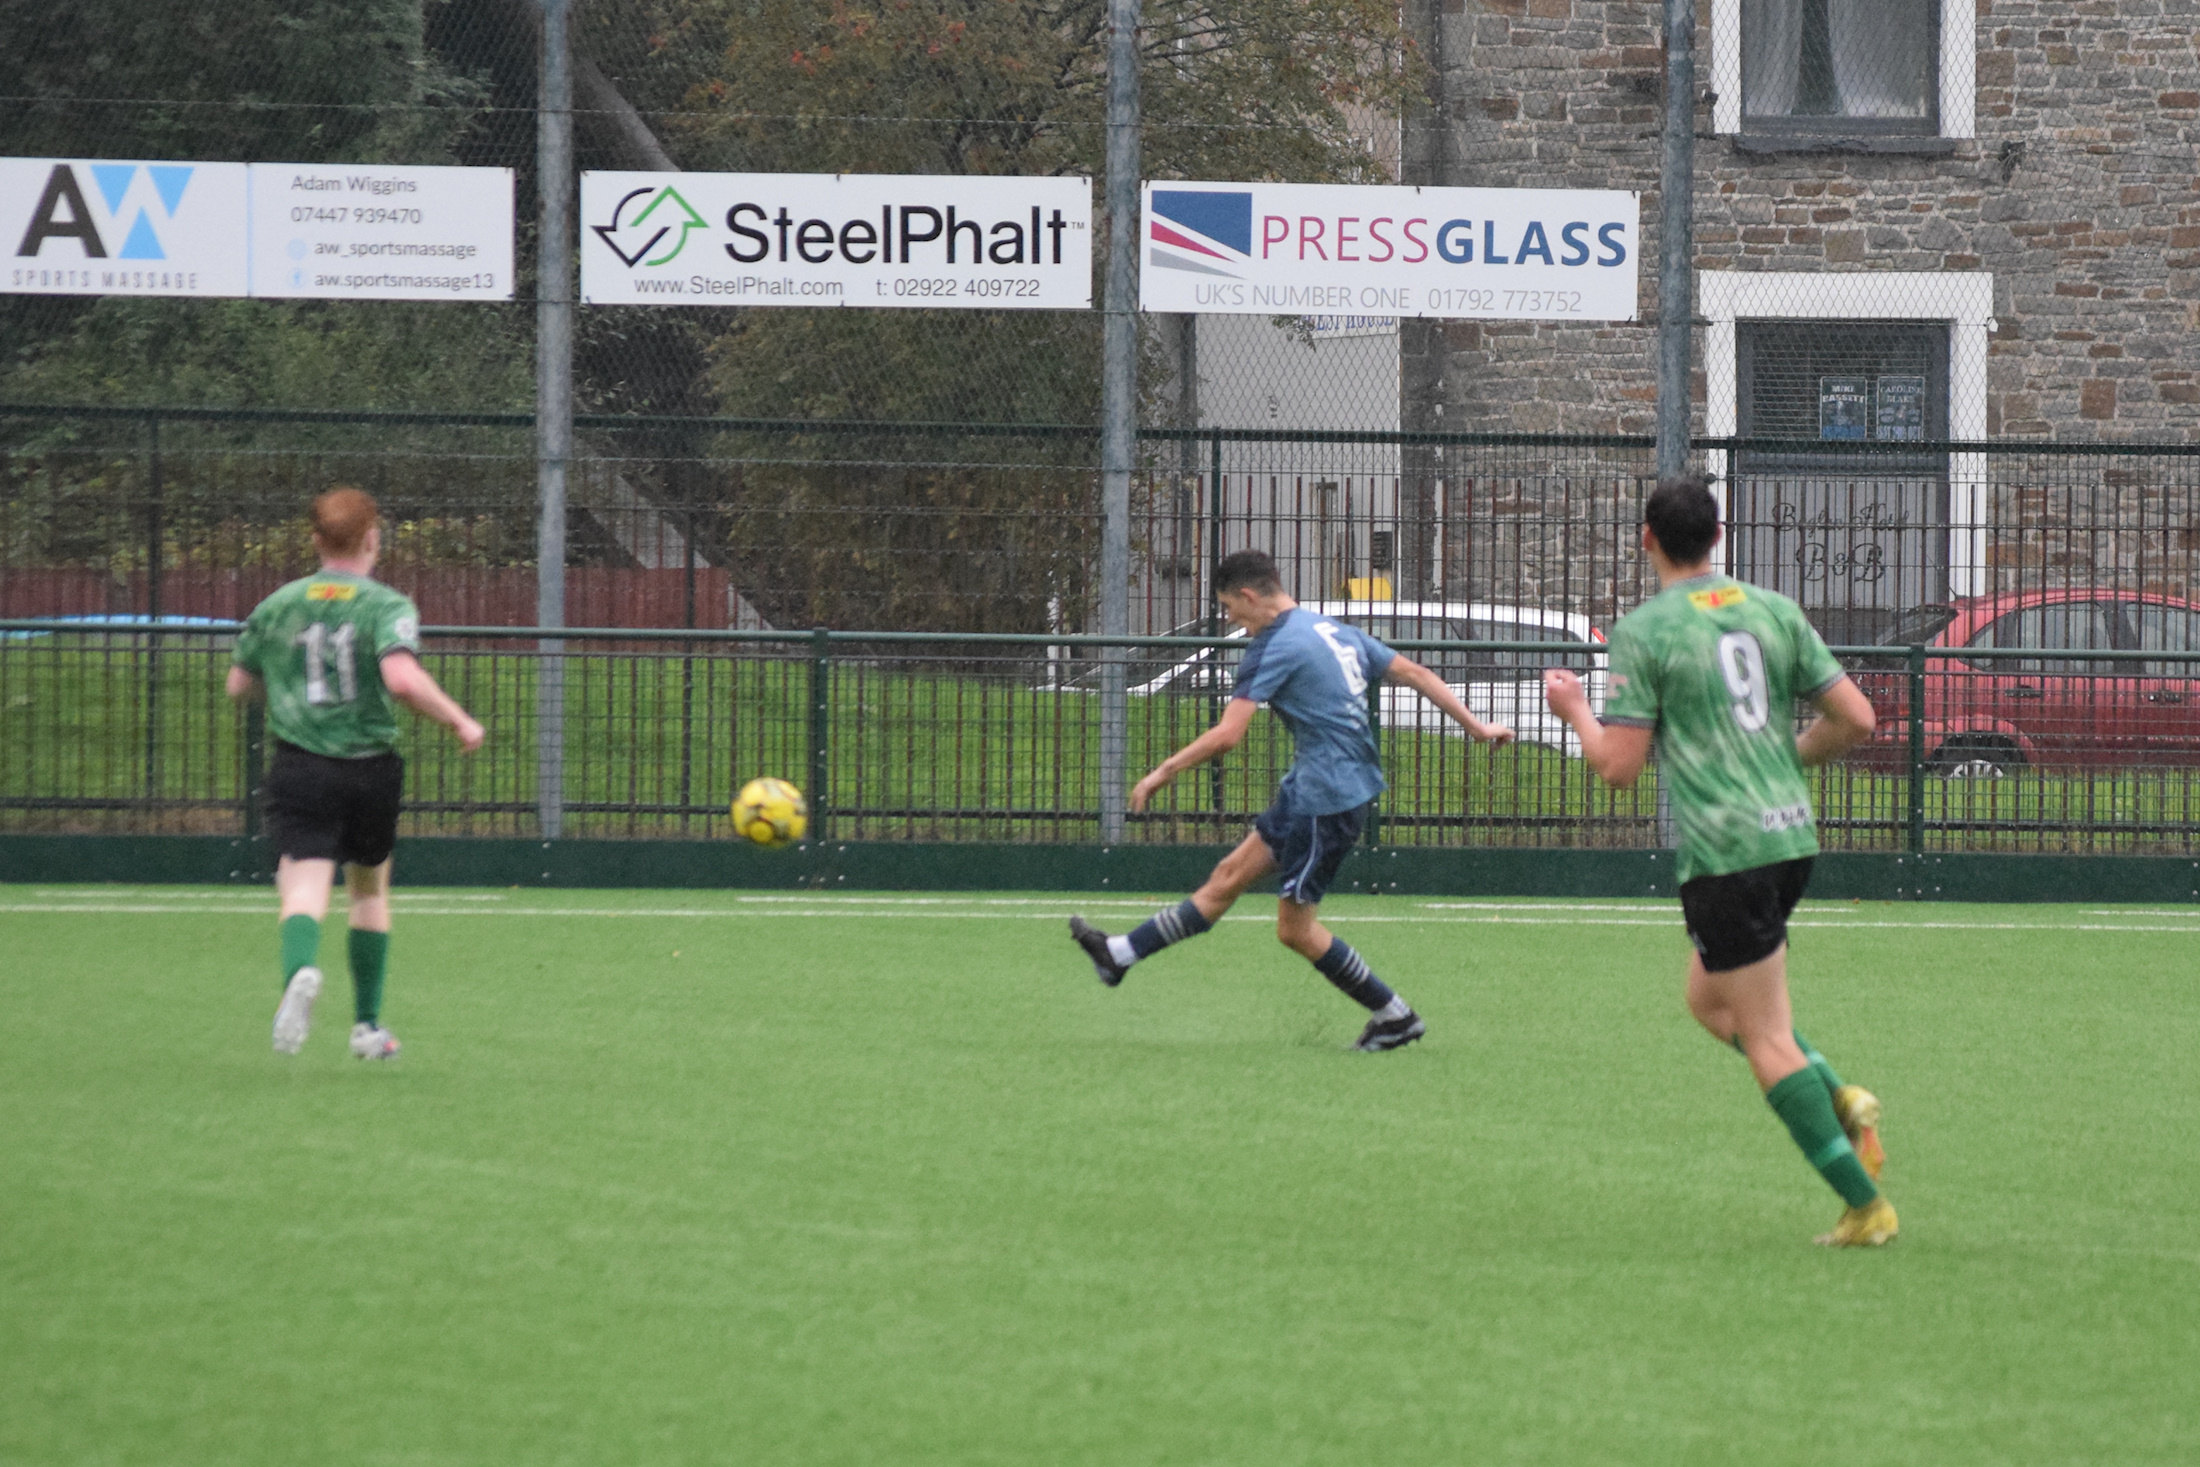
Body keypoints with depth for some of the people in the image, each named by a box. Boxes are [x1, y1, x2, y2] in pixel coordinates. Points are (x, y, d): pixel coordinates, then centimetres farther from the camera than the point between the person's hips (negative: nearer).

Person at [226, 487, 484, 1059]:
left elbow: (239, 685, 14)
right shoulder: (387, 607, -7)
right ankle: (367, 1024, 24)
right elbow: (403, 679, -23)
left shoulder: (276, 607, 5)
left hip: (299, 769, 0)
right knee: (370, 889, 20)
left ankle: (300, 969, -44)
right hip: (370, 770, 0)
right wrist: (459, 721, -11)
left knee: (305, 887, -11)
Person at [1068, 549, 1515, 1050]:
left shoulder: (1274, 647, -14)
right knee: (1230, 876, 13)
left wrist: (1162, 772, -9)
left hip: (1326, 798, -10)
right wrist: (1475, 725, 21)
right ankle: (1121, 954, 18)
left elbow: (1226, 736, -19)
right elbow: (1414, 674, 14)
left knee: (1295, 928, 2)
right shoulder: (1336, 632, 12)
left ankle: (1395, 1017, 9)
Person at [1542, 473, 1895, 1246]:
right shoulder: (1772, 610, 9)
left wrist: (1574, 709, 9)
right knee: (1709, 998, 25)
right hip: (1791, 834, 7)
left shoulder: (1644, 631, -7)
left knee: (1766, 1037, -2)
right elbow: (1854, 718, 6)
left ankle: (1865, 1204, -6)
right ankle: (1839, 1098, 7)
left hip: (1723, 849, -7)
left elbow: (1617, 767, -10)